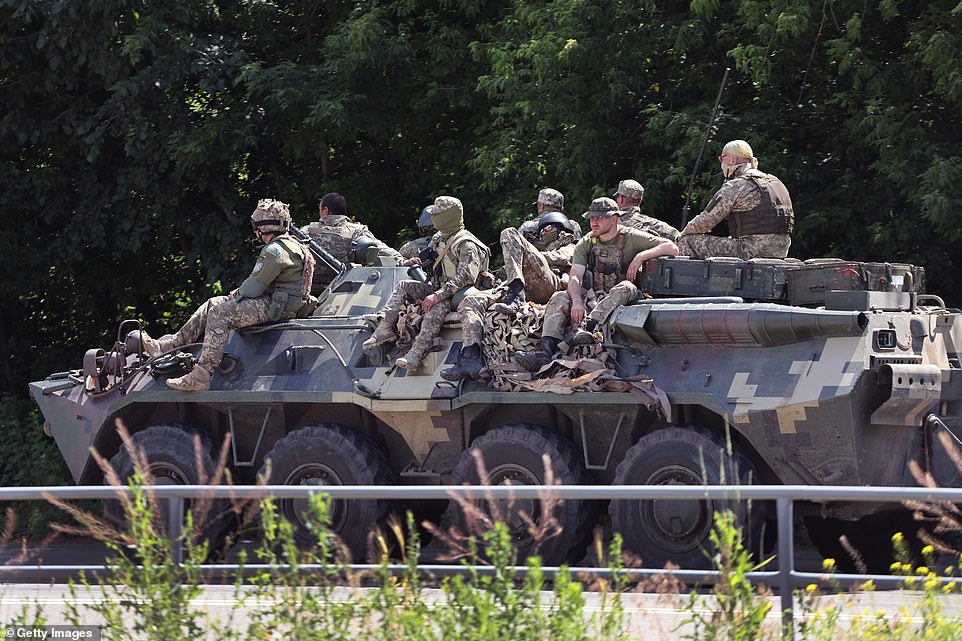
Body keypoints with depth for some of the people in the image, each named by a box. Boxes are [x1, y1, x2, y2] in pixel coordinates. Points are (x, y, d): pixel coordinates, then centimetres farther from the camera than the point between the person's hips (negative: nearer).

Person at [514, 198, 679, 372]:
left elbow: (672, 248, -10)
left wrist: (641, 256, -20)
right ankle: (545, 349, -39)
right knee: (559, 298, -20)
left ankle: (589, 326, -53)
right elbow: (575, 277, -5)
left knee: (626, 287, -37)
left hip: (621, 299, -4)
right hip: (594, 297, 4)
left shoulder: (631, 238, -3)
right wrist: (577, 302, -25)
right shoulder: (586, 244, 7)